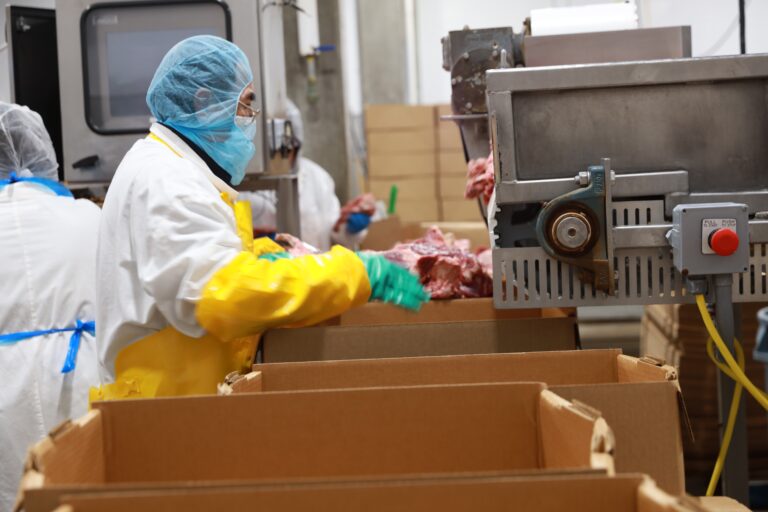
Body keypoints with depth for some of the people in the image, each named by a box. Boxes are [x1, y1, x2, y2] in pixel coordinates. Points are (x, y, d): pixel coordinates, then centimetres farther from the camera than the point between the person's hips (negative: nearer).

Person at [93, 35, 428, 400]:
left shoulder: (165, 169, 14)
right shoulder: (164, 182, -19)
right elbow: (230, 292, -31)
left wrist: (263, 256, 6)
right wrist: (357, 273, -26)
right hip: (168, 404, -10)